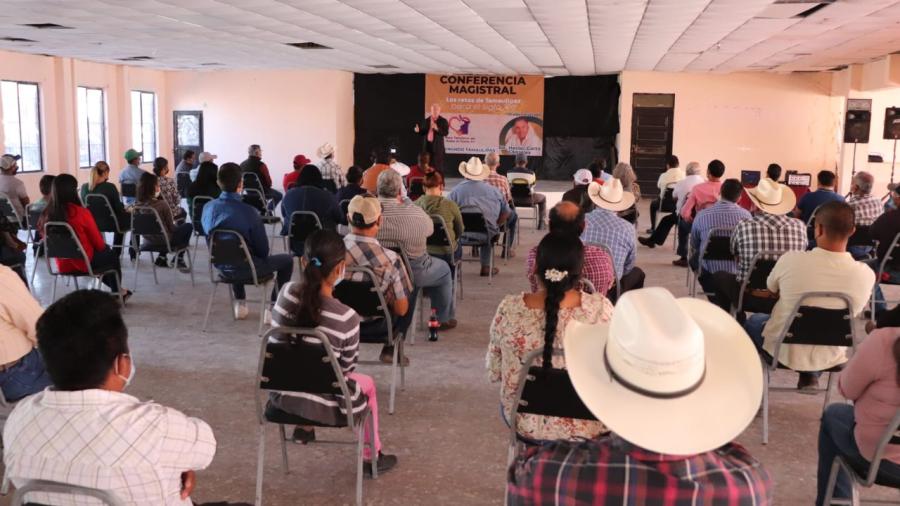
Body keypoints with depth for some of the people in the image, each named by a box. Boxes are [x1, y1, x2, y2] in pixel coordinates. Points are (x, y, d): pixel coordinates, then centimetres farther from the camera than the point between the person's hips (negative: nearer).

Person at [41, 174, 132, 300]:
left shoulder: (47, 214, -6)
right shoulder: (81, 213, -22)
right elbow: (99, 244, -13)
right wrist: (105, 248, 13)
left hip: (62, 264, 6)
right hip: (84, 263, -5)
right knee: (111, 255, 24)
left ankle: (118, 290, 41)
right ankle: (117, 293, 39)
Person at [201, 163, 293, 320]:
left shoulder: (208, 208, -9)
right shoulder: (249, 211, -25)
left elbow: (209, 236, 8)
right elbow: (263, 249, -16)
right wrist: (260, 257, 8)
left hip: (221, 266, 6)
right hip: (246, 268, -6)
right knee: (287, 260, 16)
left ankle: (240, 303, 38)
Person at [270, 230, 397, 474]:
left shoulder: (286, 293, -13)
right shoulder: (346, 318, -24)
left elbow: (278, 343, 3)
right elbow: (347, 367, -9)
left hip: (281, 394, 4)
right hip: (323, 405, -4)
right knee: (367, 384, 27)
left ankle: (304, 428, 50)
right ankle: (371, 458, 40)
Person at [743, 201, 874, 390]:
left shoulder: (791, 259, -25)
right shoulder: (866, 274, -19)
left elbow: (771, 288, -1)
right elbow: (854, 311, 3)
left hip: (784, 351, -2)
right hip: (831, 357, 2)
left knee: (754, 320, 30)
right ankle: (810, 376, 33)